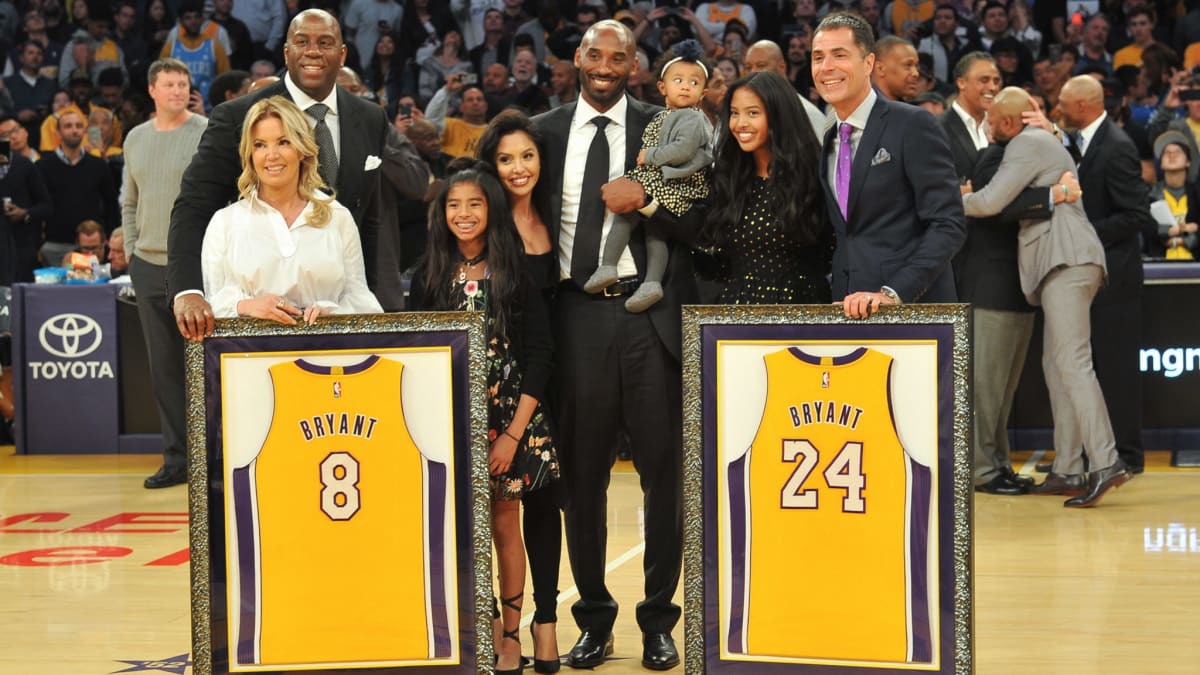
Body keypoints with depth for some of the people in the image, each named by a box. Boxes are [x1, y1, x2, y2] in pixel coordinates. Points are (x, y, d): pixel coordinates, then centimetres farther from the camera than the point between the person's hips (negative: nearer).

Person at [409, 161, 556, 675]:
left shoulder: (516, 274, -4)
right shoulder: (430, 275, 5)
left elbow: (538, 357, -5)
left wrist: (513, 434, -11)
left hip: (507, 419, -2)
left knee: (504, 526, 4)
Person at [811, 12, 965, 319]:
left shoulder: (913, 126, -6)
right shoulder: (826, 142, 15)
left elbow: (948, 225, -12)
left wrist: (893, 292, -22)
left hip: (913, 305, -5)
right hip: (850, 310, 6)